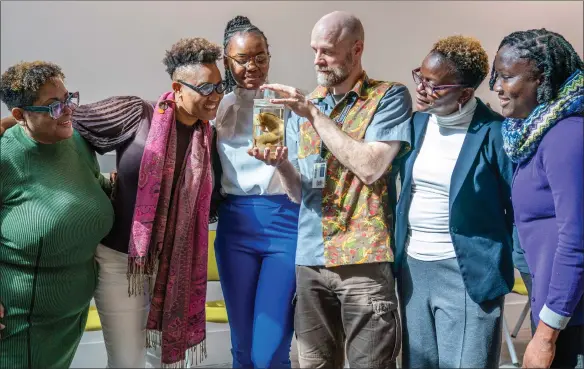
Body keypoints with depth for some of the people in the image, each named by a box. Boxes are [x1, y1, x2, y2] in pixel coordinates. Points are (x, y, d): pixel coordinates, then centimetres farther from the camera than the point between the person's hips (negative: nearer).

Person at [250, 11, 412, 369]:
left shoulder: (390, 97, -3)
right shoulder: (304, 105, 12)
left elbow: (370, 167, -17)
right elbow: (298, 192, 13)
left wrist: (314, 114, -14)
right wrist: (281, 164, -9)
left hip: (364, 259, -4)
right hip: (311, 260, 5)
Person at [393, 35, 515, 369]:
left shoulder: (495, 133, -13)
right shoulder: (416, 123, 4)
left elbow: (518, 207, -8)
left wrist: (505, 265, -8)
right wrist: (397, 250, 10)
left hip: (468, 273, -6)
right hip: (413, 267, 6)